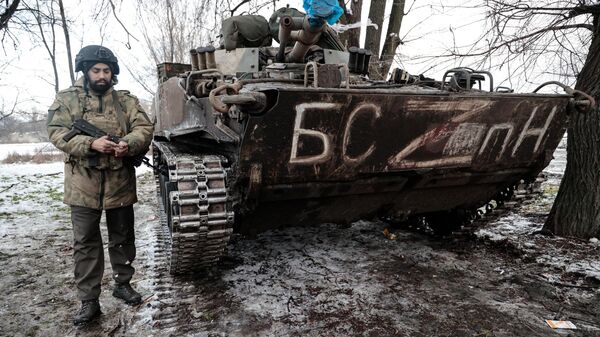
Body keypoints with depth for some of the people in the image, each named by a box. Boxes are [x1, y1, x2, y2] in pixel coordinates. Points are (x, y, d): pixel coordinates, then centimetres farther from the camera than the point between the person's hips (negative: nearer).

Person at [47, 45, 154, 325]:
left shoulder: (126, 100, 8)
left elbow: (144, 128, 0)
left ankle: (122, 284, 31)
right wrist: (91, 144, -23)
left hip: (120, 182, 2)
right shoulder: (66, 99, 4)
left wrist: (129, 143, -22)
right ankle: (88, 301, 14)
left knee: (123, 238, 12)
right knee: (85, 243, 4)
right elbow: (57, 133, -6)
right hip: (83, 184, -1)